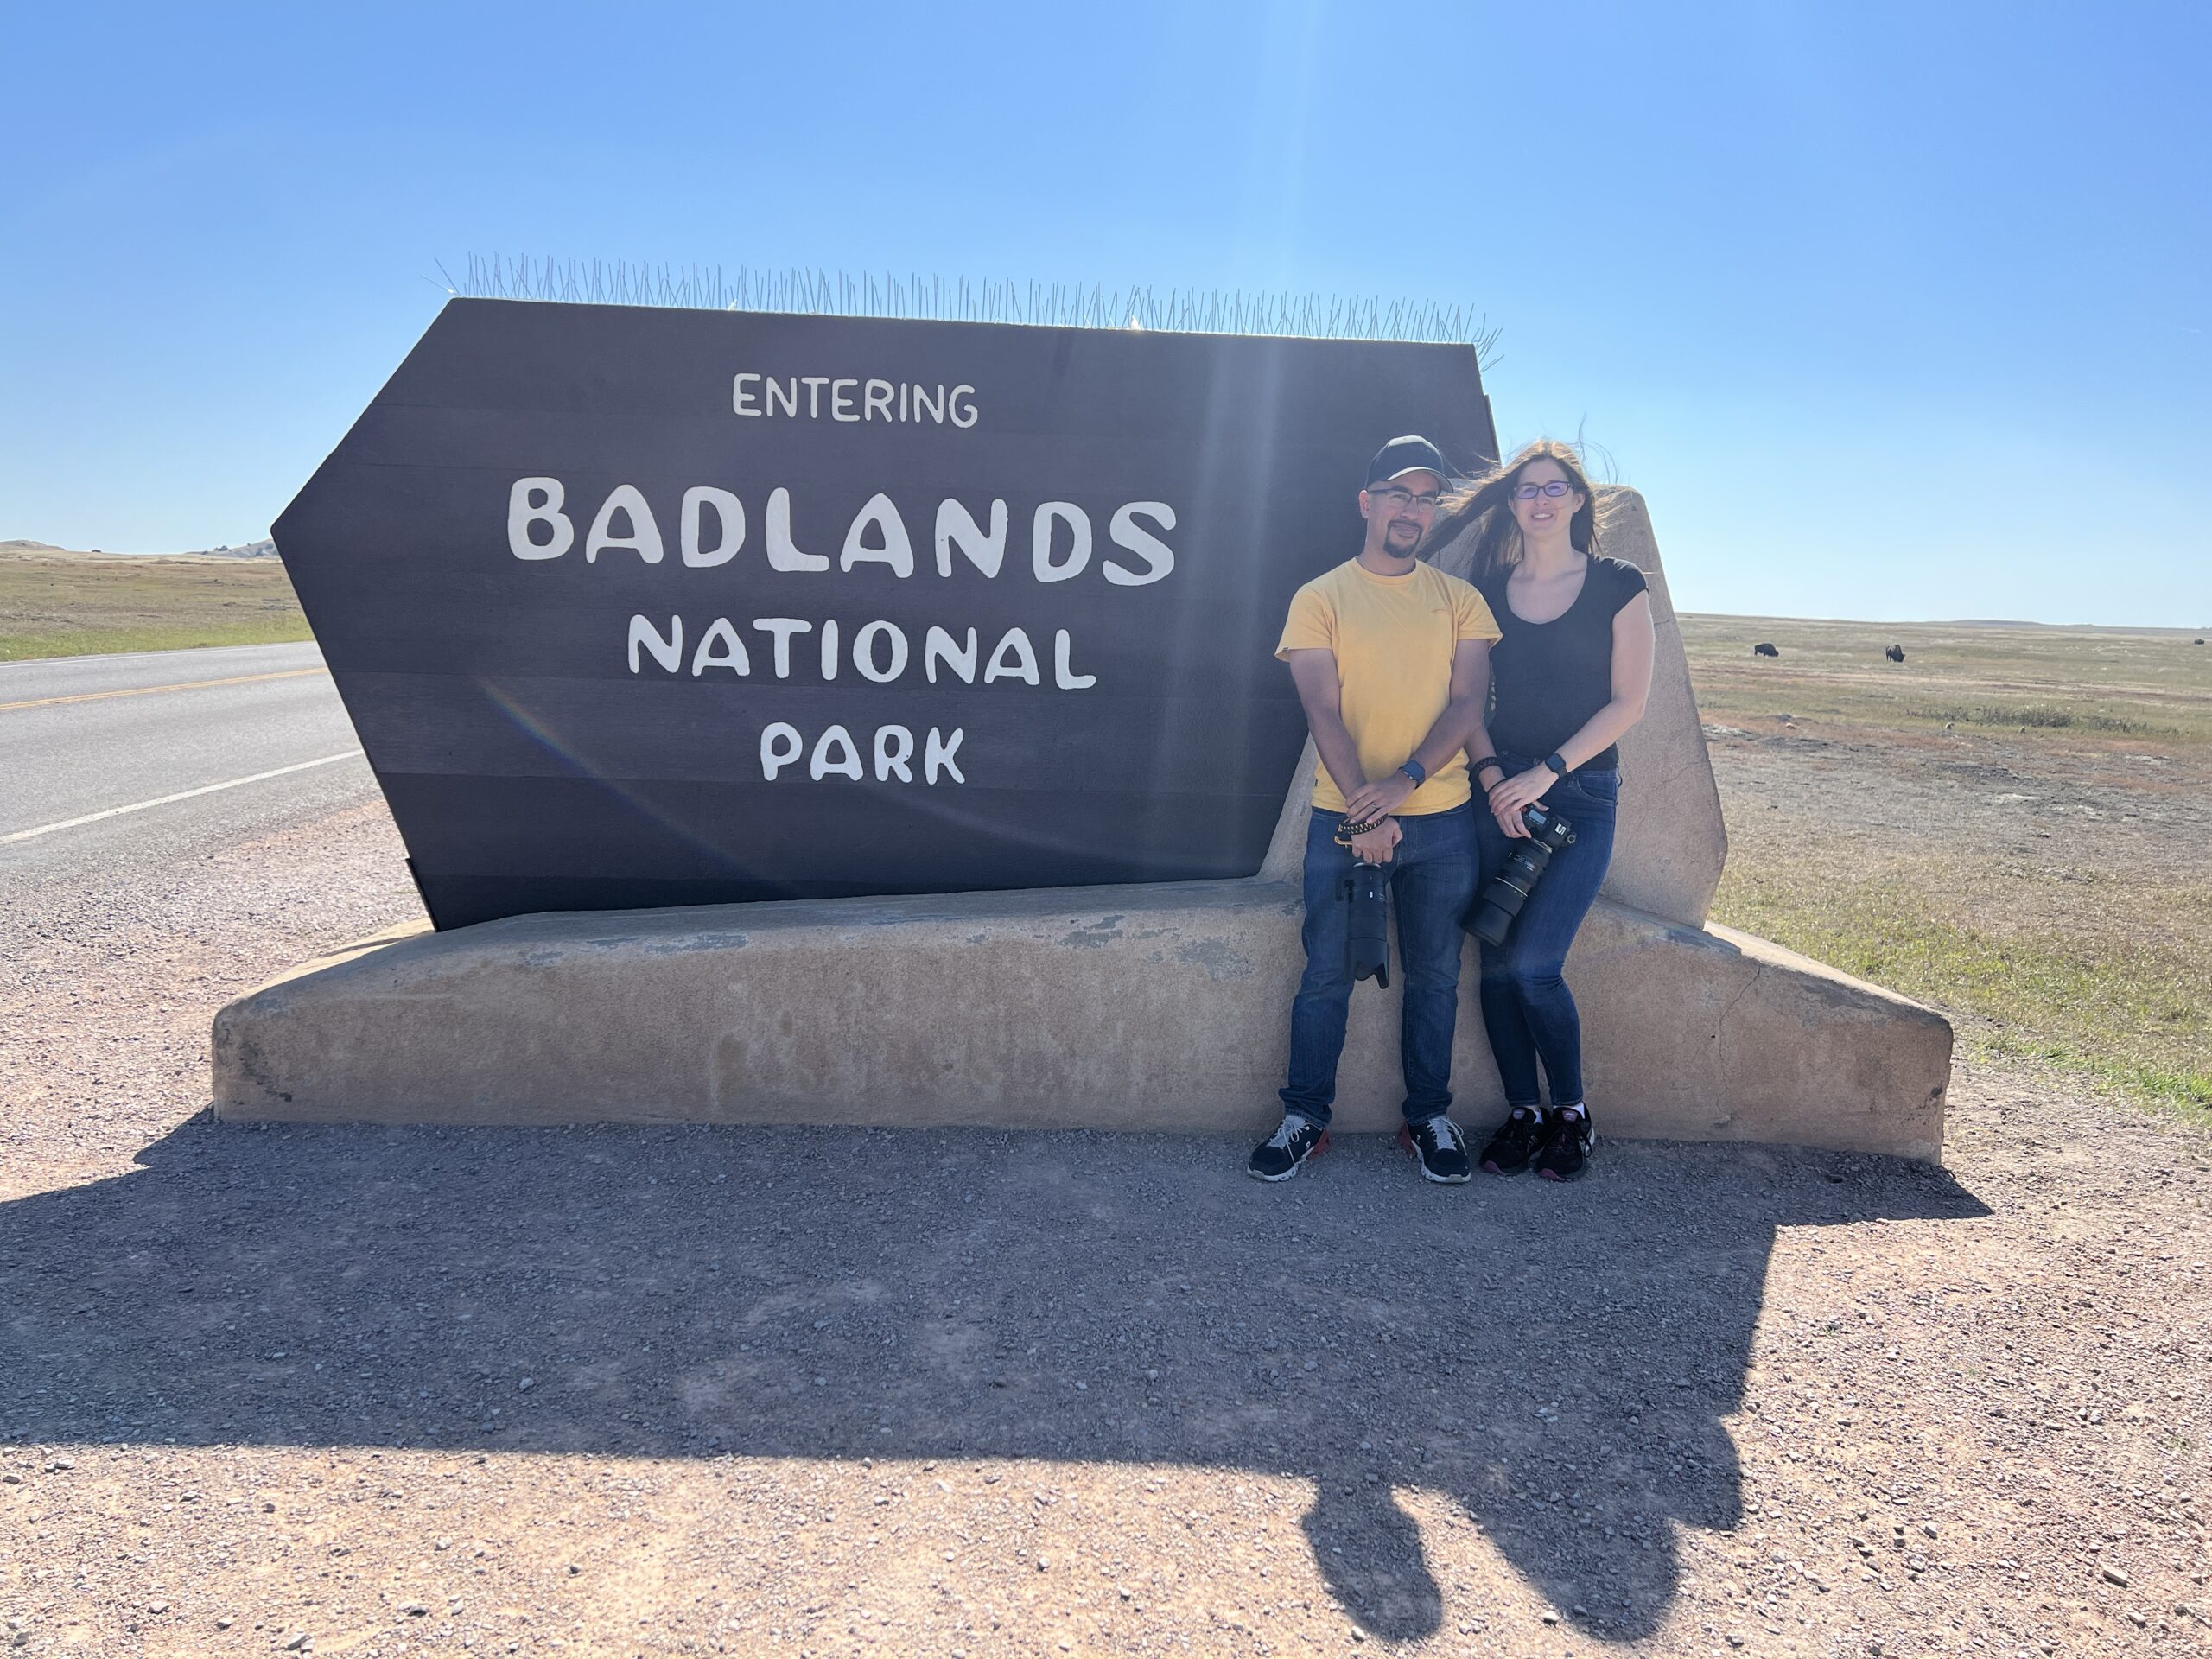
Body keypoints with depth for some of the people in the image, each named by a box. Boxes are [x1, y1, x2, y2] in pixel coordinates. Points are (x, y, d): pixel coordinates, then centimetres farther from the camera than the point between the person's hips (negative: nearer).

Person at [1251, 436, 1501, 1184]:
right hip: (1343, 818, -2)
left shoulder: (1458, 600, 8)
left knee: (1434, 975, 10)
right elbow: (1324, 714, -7)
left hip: (1441, 819, 2)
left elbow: (1468, 704, -1)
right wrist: (1365, 813, -16)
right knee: (1326, 975, 4)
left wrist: (1406, 780, -17)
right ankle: (1305, 1117, 17)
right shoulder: (1320, 599, 2)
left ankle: (1429, 1116, 24)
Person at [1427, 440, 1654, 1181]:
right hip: (1499, 790, 3)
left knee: (1533, 962, -12)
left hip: (1583, 793, -3)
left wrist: (1546, 772, -11)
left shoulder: (1618, 585, 1)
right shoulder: (1488, 589, 9)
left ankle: (1572, 1114, 9)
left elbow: (1628, 702, -3)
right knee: (1496, 963, 0)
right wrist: (1491, 775, -7)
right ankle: (1522, 1112, 16)